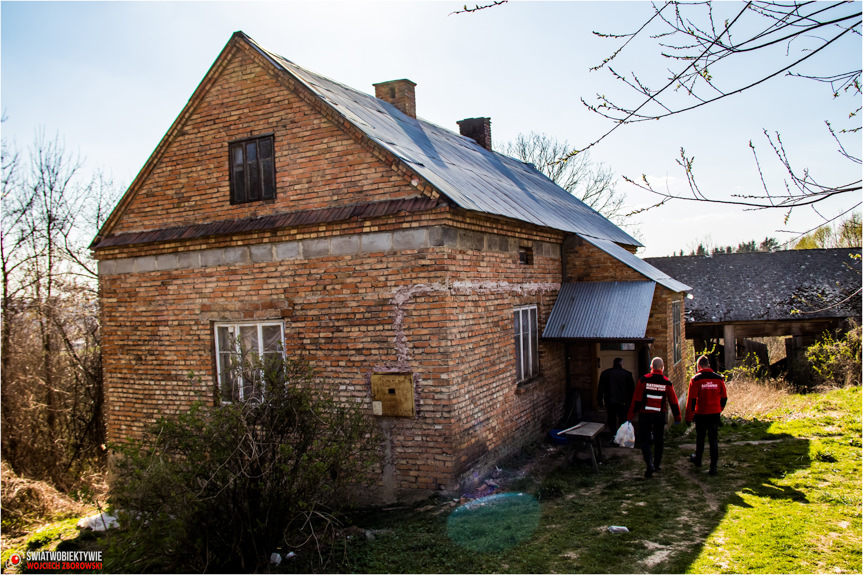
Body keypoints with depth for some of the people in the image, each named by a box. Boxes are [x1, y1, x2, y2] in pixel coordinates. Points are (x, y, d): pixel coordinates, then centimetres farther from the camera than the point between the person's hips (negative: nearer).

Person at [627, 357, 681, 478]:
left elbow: (636, 400, -8)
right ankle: (656, 464, 29)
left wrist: (630, 416, -4)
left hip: (645, 415, -2)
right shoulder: (667, 383, -2)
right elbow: (673, 401, 4)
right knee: (658, 440, 18)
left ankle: (650, 464, -16)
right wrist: (677, 417, 16)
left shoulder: (644, 380, -8)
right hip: (660, 416, 2)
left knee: (644, 440, 3)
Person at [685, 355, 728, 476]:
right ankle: (713, 467, 1)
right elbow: (724, 398, 8)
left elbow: (691, 400, -9)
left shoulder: (696, 379, -9)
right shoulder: (719, 378, 1)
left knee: (700, 438, 18)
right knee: (714, 440, 5)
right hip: (715, 414, 2)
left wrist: (689, 417, -2)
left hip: (701, 414, -2)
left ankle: (698, 460, 36)